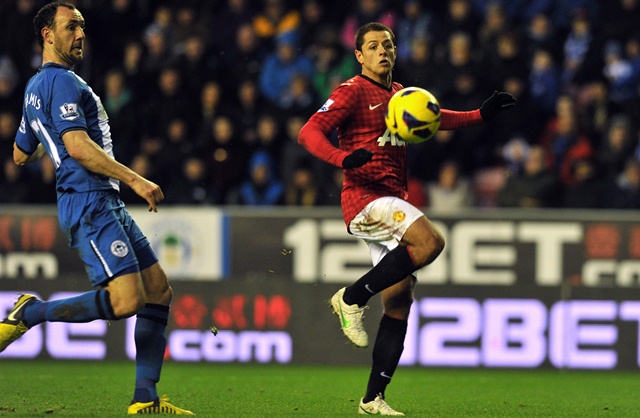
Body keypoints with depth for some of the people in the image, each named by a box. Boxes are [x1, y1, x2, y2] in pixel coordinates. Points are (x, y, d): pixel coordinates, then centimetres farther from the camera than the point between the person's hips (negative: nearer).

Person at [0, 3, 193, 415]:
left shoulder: (37, 87, 21)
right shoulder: (63, 82, -11)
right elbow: (78, 146, -22)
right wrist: (135, 179, -21)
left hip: (107, 204, 11)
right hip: (90, 204, -11)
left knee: (159, 291, 6)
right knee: (125, 301, -21)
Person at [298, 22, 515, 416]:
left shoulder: (398, 93, 20)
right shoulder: (353, 92, -4)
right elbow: (309, 132, -13)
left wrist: (482, 115, 24)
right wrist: (344, 157, -31)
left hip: (395, 203, 8)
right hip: (365, 197, -8)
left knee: (399, 302, 3)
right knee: (431, 241, -30)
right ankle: (352, 298, -15)